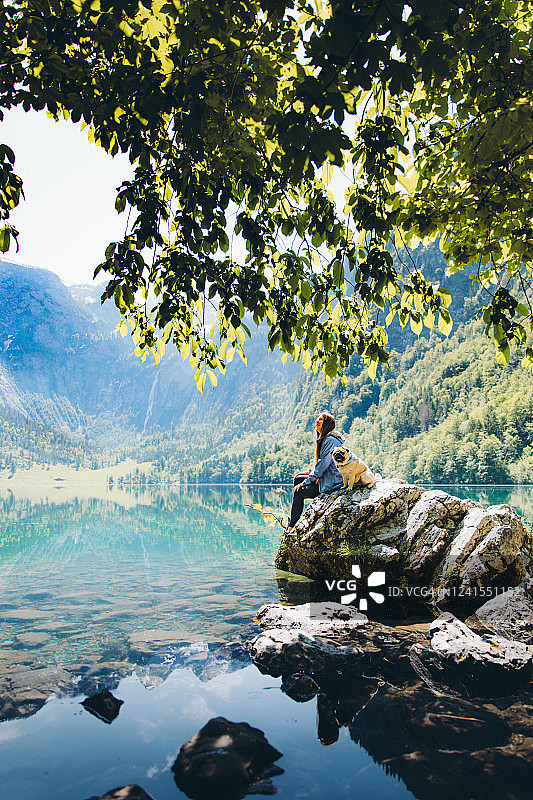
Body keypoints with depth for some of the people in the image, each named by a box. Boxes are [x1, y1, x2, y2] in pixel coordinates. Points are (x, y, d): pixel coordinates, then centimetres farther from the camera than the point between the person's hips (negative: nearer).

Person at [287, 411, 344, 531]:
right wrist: (310, 472, 10)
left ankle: (291, 528, 1)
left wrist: (305, 482, -15)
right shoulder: (323, 439, 15)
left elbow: (323, 464, -20)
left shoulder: (330, 440, -18)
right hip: (328, 479, 11)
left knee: (299, 492, -10)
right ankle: (293, 519, 13)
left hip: (332, 483, -11)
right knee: (297, 479, 12)